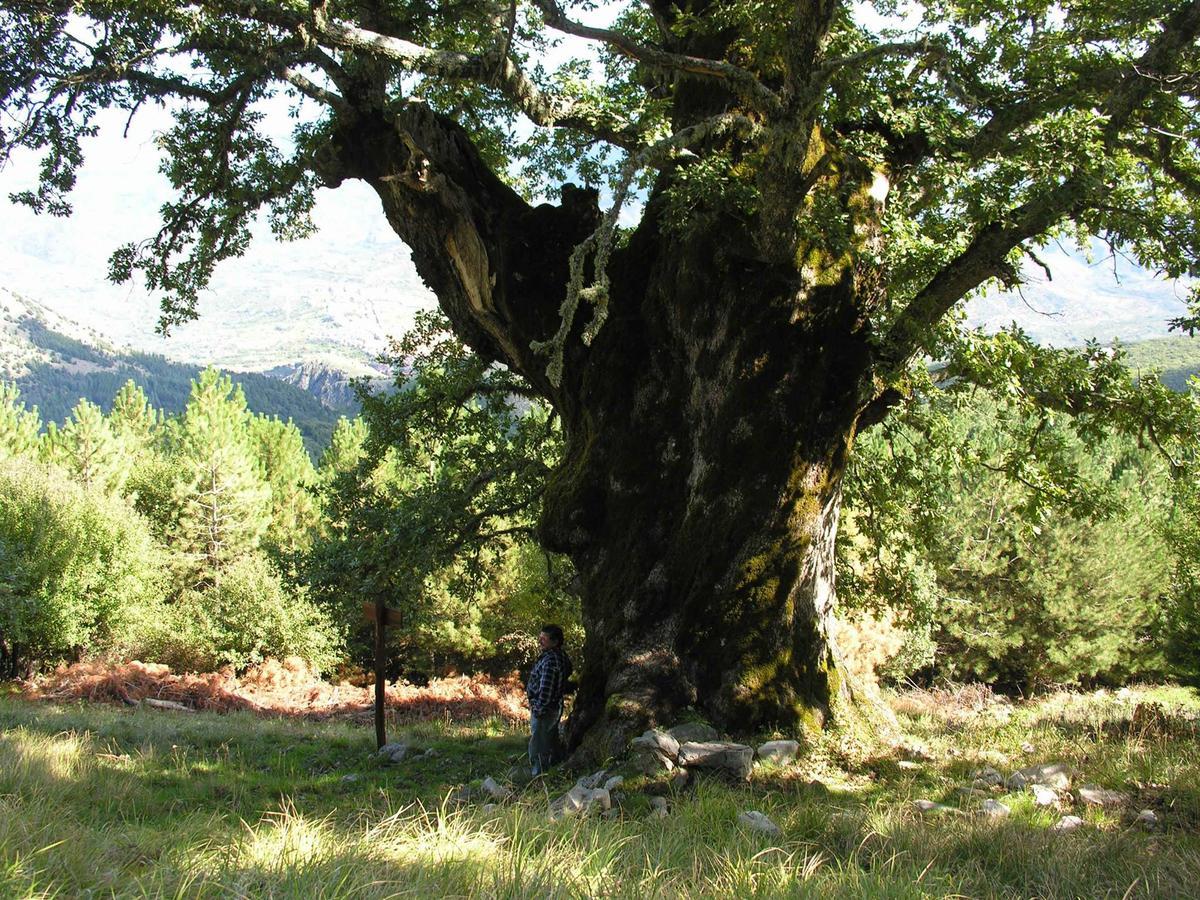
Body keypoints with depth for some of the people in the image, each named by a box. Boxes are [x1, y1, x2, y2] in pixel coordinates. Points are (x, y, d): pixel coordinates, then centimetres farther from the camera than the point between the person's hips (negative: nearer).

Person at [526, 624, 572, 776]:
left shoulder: (550, 660, -24)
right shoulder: (561, 657, 8)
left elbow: (545, 689, -26)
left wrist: (538, 710, -20)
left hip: (544, 710, -11)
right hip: (555, 708, 11)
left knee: (538, 748, -2)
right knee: (551, 743, 22)